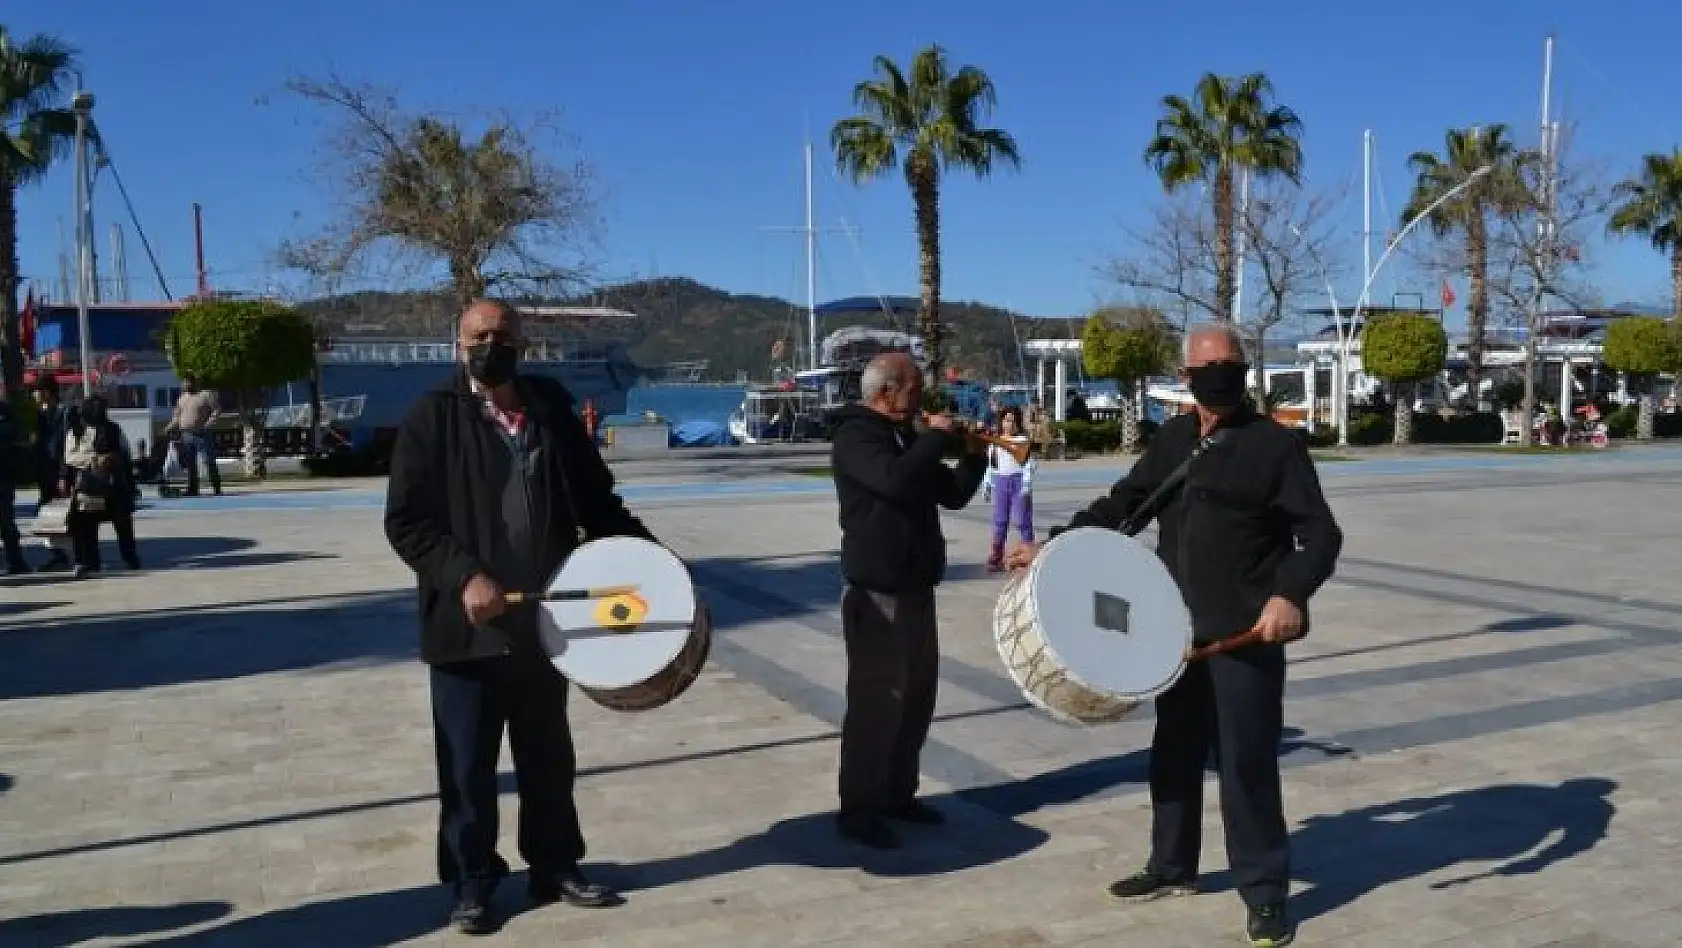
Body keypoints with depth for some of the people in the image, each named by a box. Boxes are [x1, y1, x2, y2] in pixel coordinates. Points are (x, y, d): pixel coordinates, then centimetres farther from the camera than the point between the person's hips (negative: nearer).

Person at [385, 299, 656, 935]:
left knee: (549, 756, 17)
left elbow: (595, 495, 9)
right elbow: (405, 520, -10)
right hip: (468, 625, -3)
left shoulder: (552, 406, 5)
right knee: (468, 766, 9)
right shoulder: (433, 416, -5)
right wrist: (464, 576, -22)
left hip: (542, 619, 3)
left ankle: (554, 867, 33)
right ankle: (472, 883, 25)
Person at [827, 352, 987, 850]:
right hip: (877, 591, -9)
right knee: (877, 701, -6)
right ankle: (857, 809, 3)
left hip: (916, 588, 10)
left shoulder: (906, 437, 16)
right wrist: (938, 437, -19)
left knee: (917, 697, 15)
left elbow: (951, 493, 18)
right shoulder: (855, 436, -13)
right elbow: (896, 480, -32)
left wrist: (973, 452, 2)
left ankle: (898, 794, 27)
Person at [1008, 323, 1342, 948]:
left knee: (1246, 761, -1)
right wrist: (1054, 545, 7)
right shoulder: (1171, 441, 10)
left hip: (1247, 631, -6)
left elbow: (1321, 534, -11)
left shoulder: (1276, 444, -8)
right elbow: (1121, 503, 16)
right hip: (1180, 627, 6)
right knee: (1175, 750, 17)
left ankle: (1265, 891, 15)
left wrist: (1290, 594, -27)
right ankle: (1172, 866, 34)